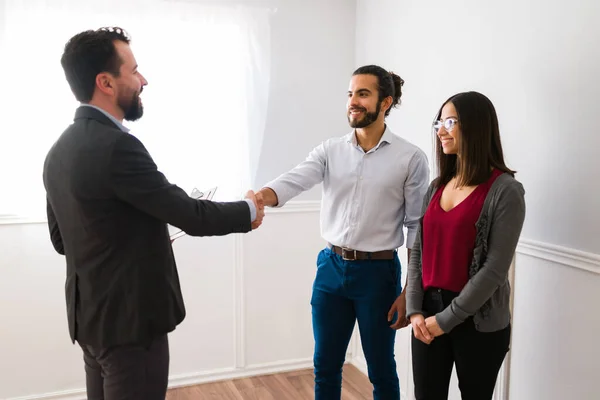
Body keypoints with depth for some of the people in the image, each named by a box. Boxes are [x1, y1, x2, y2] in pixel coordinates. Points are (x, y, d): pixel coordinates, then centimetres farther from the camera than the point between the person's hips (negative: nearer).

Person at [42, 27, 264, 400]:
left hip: (90, 315, 9)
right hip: (128, 320, -9)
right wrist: (249, 211, -2)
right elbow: (190, 215, -19)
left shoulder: (60, 149, 5)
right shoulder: (116, 146, -23)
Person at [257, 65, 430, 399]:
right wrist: (256, 200, -37)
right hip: (331, 268, 3)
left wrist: (410, 292, -7)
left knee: (381, 370, 13)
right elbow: (292, 182, -15)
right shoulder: (330, 151, 1)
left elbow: (417, 229, -6)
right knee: (325, 367, 16)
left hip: (378, 272, -3)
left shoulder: (411, 158, -7)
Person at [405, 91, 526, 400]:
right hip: (428, 315, 5)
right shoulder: (437, 186, 7)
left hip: (479, 322, -4)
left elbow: (494, 269, -15)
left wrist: (446, 319, -13)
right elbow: (418, 252, 6)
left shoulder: (505, 191, -10)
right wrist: (415, 310, -4)